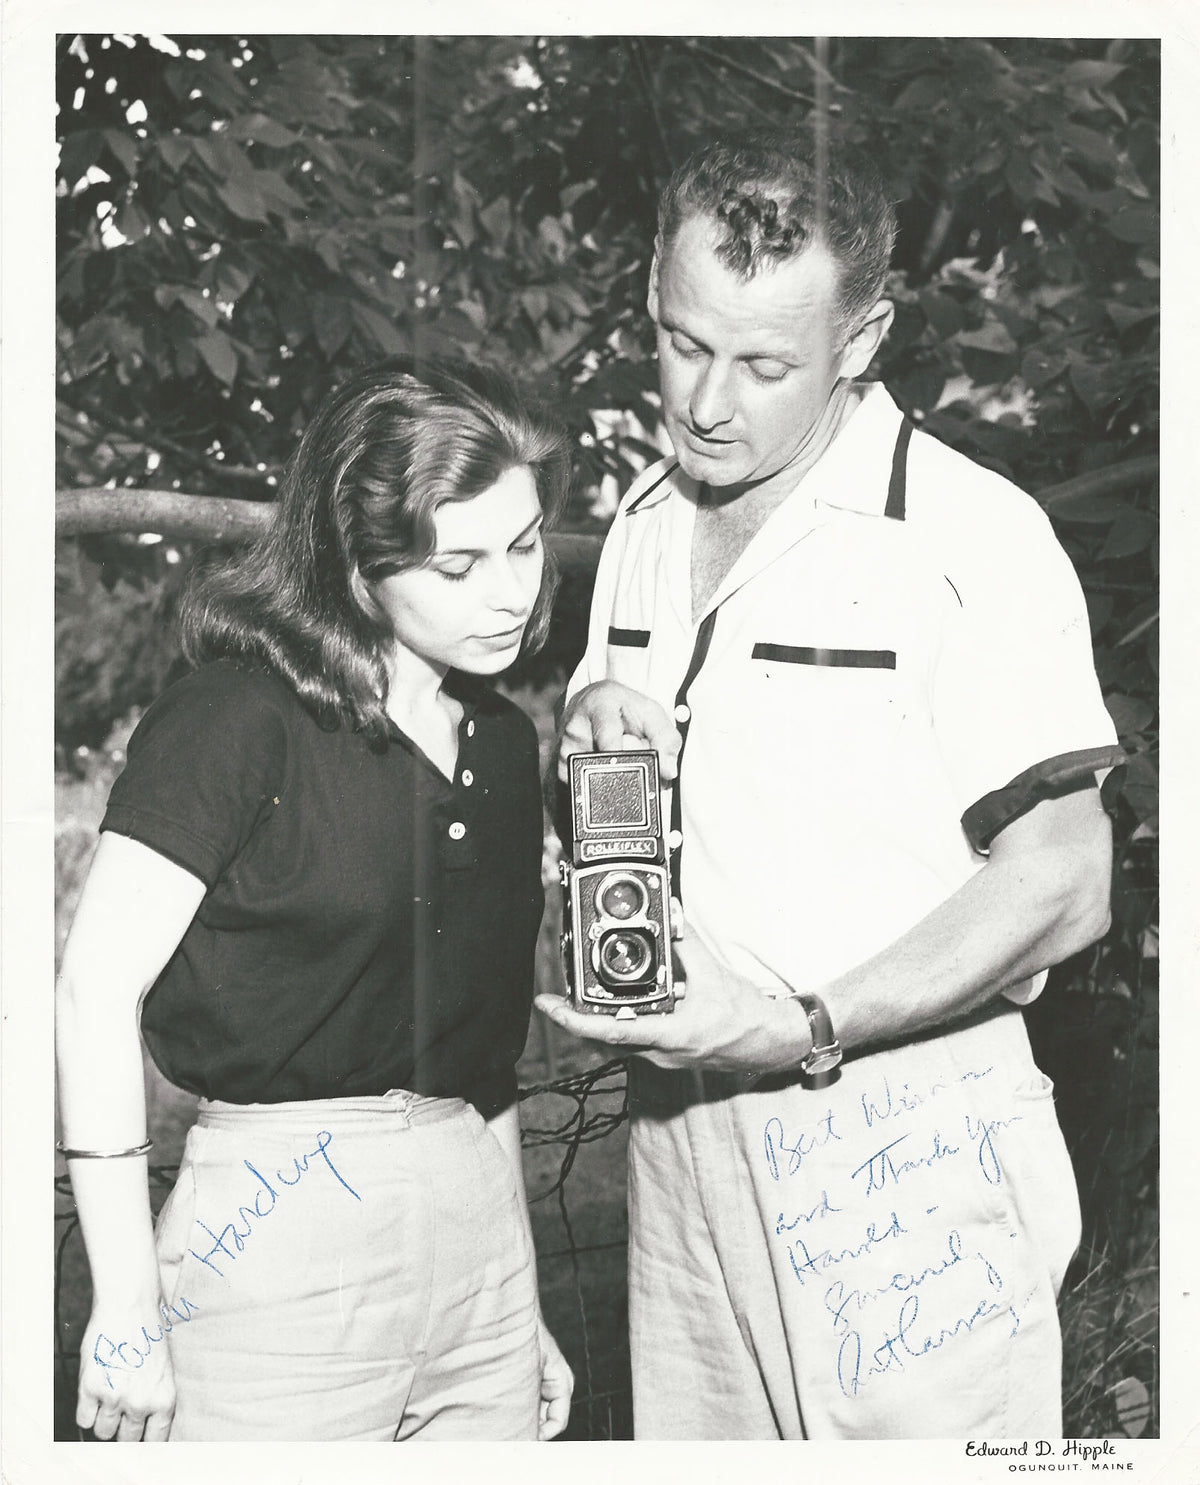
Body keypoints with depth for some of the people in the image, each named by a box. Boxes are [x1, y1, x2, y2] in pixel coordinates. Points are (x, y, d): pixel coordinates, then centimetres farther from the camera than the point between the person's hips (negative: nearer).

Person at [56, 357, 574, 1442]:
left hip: (482, 1219, 6)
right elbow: (97, 987, -14)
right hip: (286, 1223, -6)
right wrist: (126, 1310, -15)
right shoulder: (242, 714, -11)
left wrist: (524, 1311, 15)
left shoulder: (503, 742, 10)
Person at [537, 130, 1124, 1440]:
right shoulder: (643, 528, 10)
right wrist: (583, 732, -2)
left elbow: (1058, 889, -14)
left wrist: (807, 1030, -21)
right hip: (680, 1119, 6)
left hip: (898, 1135, -5)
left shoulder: (972, 535, -12)